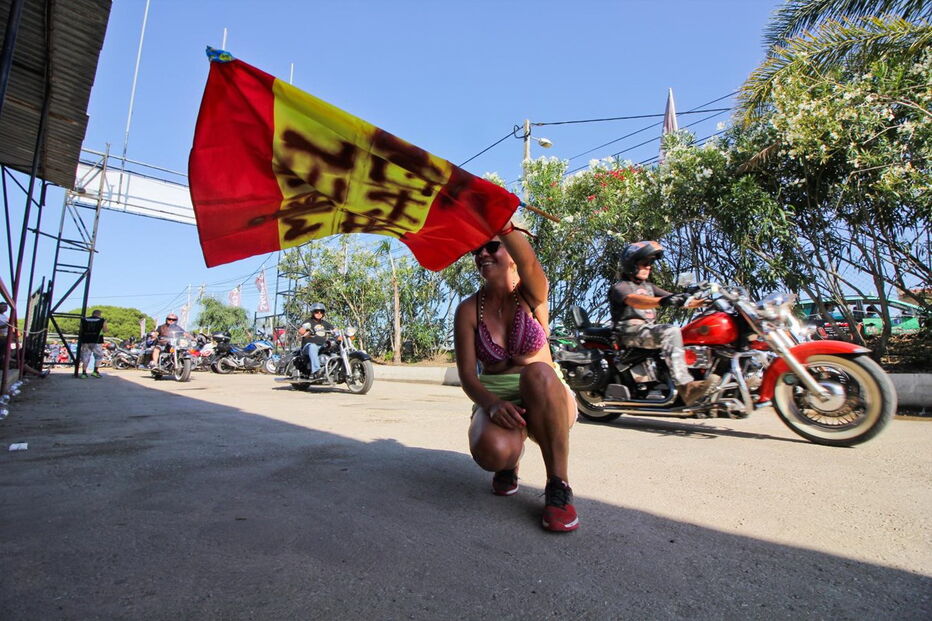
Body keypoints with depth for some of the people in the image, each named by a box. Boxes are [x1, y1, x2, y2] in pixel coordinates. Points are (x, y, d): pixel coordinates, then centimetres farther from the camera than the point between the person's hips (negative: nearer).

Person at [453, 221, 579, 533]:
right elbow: (467, 374, -8)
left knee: (537, 372, -38)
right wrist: (492, 405, -28)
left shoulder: (531, 295, -4)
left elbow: (529, 264, -30)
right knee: (491, 451, -35)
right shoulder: (468, 310, -1)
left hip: (546, 399, 0)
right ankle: (510, 462, 5)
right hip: (495, 400, 1)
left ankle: (559, 486, -22)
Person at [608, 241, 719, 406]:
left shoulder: (649, 287, 27)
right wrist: (661, 301, -41)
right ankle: (685, 386, -42)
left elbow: (676, 300, 18)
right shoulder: (620, 287, 0)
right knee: (670, 331, -33)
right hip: (630, 331, -9)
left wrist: (703, 302, 3)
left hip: (649, 329, 9)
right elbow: (634, 300, -23)